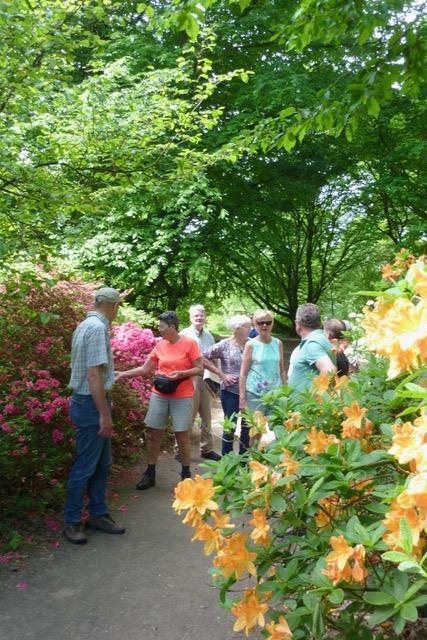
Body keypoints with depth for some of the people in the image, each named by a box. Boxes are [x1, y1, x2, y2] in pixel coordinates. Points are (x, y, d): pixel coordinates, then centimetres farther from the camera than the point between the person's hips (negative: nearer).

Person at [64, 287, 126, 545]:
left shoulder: (87, 324, 11)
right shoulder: (97, 328, -20)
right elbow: (93, 374, -25)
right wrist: (104, 414, -22)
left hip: (91, 402, 10)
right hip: (91, 405, -10)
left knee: (103, 463, 15)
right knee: (85, 466, 2)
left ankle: (98, 514, 26)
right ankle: (72, 521, 16)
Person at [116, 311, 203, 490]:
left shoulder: (189, 343, -8)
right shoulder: (160, 345, 6)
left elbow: (199, 369, -6)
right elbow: (145, 369, 10)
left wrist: (181, 373, -20)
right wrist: (123, 374, 4)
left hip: (182, 397, -4)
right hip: (159, 396, 5)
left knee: (182, 436, 1)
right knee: (152, 434, 5)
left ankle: (186, 473, 19)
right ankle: (150, 473, 18)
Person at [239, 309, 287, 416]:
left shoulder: (278, 343, 6)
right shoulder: (251, 344, -4)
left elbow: (282, 371, 12)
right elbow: (243, 373, -3)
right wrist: (242, 398, -7)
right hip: (255, 394, -3)